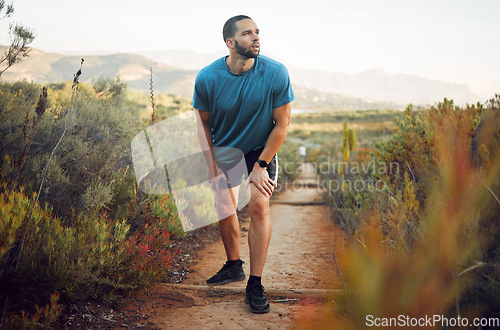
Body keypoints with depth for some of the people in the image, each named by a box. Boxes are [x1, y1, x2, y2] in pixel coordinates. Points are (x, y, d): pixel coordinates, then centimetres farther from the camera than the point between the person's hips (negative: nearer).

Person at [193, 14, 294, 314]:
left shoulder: (276, 73, -23)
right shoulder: (208, 78, -18)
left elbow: (282, 124, -15)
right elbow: (204, 122, -3)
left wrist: (261, 165, -15)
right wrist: (212, 165, -6)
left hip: (261, 149, -2)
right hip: (224, 149, 2)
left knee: (259, 205, -18)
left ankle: (255, 284, -7)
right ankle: (234, 266, 32)